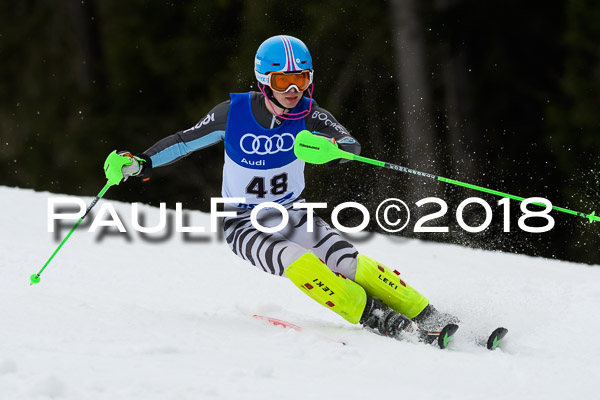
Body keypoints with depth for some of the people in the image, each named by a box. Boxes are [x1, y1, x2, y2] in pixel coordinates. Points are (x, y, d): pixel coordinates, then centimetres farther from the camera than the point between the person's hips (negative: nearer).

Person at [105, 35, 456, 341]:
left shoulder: (309, 116, -14)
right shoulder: (233, 114, -15)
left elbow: (351, 146, -29)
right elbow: (185, 141, -3)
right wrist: (140, 164, -15)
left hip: (294, 215, 2)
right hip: (246, 226, -2)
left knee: (352, 265, -20)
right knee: (300, 265, -32)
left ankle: (427, 317, -12)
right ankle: (372, 316, -25)